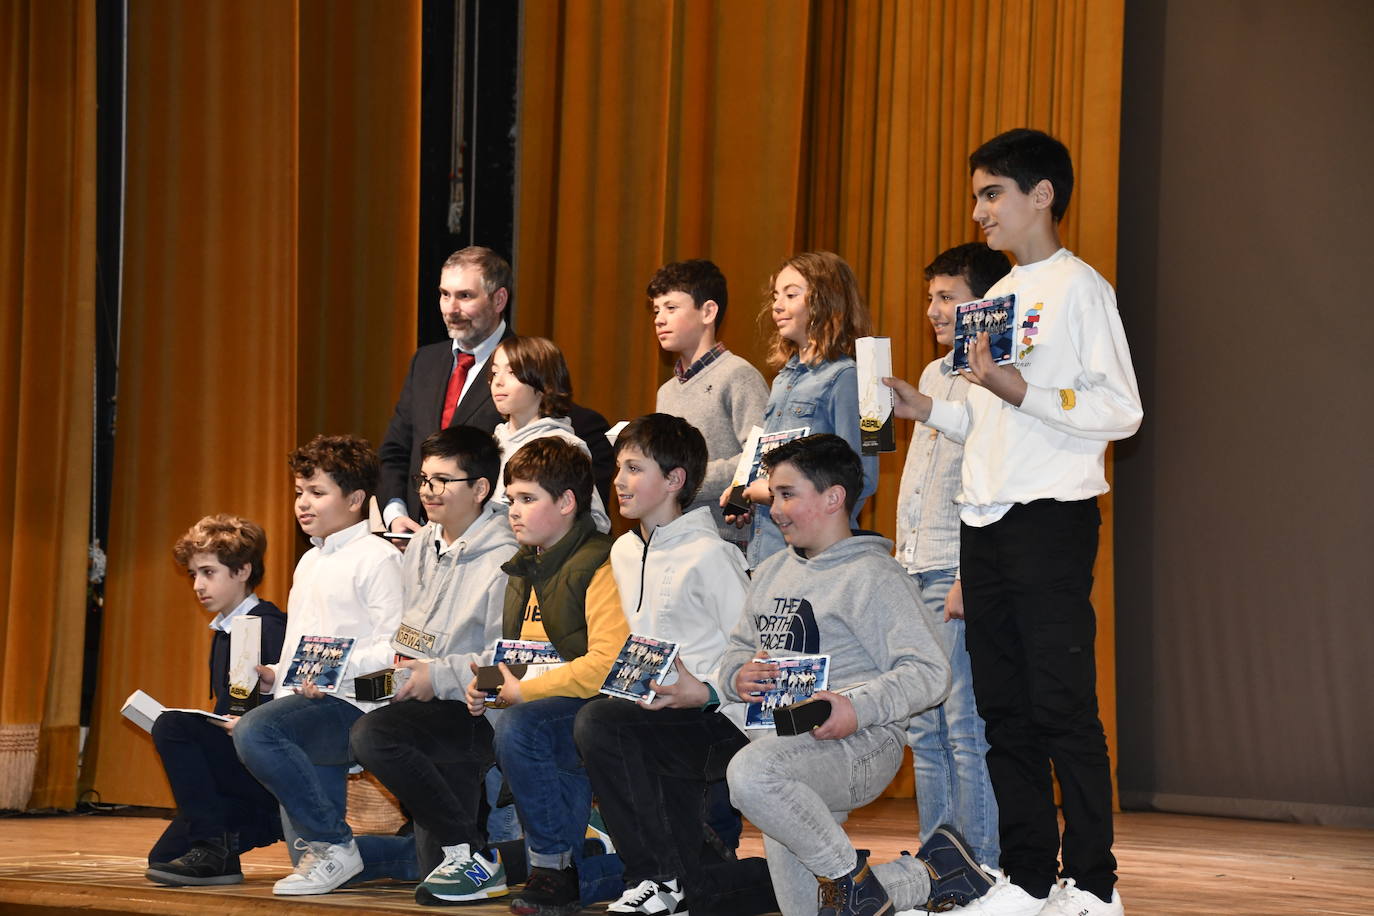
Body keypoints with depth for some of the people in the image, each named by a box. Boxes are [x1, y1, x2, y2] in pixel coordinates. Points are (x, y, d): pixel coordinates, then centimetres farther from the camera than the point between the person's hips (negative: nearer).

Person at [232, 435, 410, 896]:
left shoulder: (376, 557, -4)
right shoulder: (309, 563, 25)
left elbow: (395, 646, -14)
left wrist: (340, 668, -26)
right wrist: (272, 675, 11)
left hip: (351, 705, -9)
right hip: (307, 703, 9)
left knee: (254, 732, -36)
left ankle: (333, 843, -24)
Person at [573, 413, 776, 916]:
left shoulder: (706, 555, -10)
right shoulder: (624, 552, 15)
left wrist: (706, 693, -25)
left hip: (719, 724, -7)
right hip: (664, 723, 8)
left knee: (597, 723, -29)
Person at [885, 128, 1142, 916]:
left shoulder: (1078, 288, -5)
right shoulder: (997, 296, 19)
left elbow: (1120, 410, -13)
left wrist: (1017, 390, -21)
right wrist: (928, 409, 9)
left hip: (1053, 517, -8)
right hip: (986, 519, 8)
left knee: (1062, 706, -8)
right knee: (1004, 709, 7)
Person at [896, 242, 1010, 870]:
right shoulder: (934, 375, 19)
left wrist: (972, 578, -21)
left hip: (958, 575, -9)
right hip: (912, 575, 9)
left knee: (967, 731, -9)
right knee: (924, 732, 10)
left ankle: (979, 871, -7)